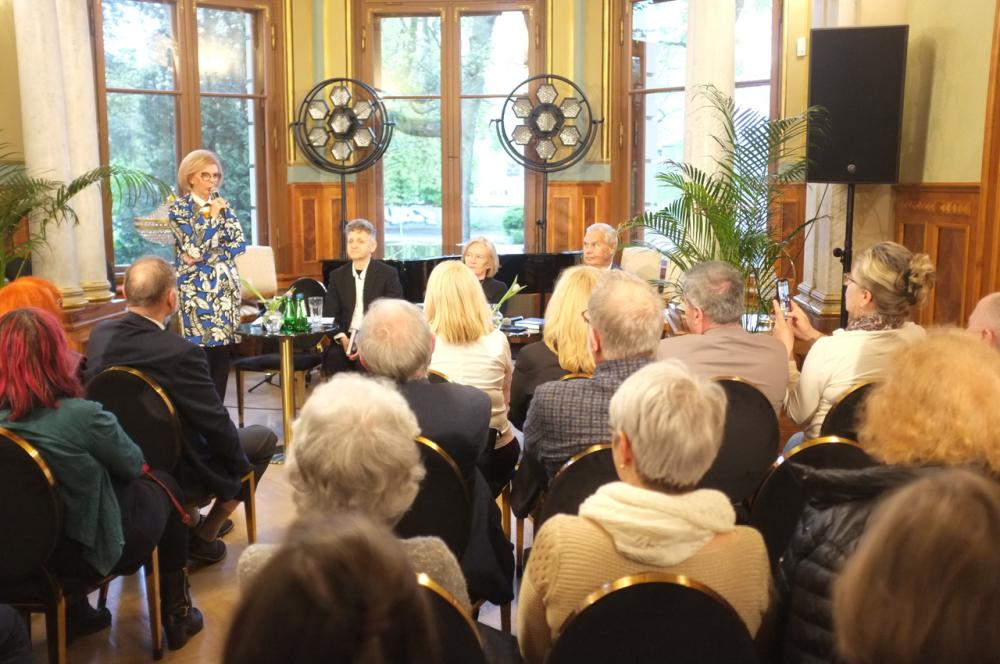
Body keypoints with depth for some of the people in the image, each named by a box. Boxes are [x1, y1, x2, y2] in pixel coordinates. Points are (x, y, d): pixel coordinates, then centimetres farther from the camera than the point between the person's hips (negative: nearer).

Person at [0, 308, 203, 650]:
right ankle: (177, 614, 32)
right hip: (90, 550, -5)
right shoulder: (81, 415, -28)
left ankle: (74, 614, 38)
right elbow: (134, 465, -9)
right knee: (163, 486, 20)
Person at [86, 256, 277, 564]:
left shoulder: (100, 334, -9)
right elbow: (218, 426, -21)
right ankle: (204, 536, 14)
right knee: (264, 438, 14)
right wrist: (239, 462, -1)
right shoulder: (180, 353, -31)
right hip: (173, 475, -7)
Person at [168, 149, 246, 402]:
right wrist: (212, 216, -9)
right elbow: (194, 249, -14)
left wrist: (205, 257, -7)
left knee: (223, 352, 5)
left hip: (226, 286, 5)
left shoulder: (221, 204, 12)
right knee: (202, 353, -9)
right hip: (197, 288, -4)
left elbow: (239, 242, 3)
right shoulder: (179, 208, -2)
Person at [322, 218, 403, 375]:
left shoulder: (388, 274, 2)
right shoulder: (337, 276, 13)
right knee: (332, 356, -29)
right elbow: (330, 315, 7)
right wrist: (342, 338, -15)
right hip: (346, 338, 3)